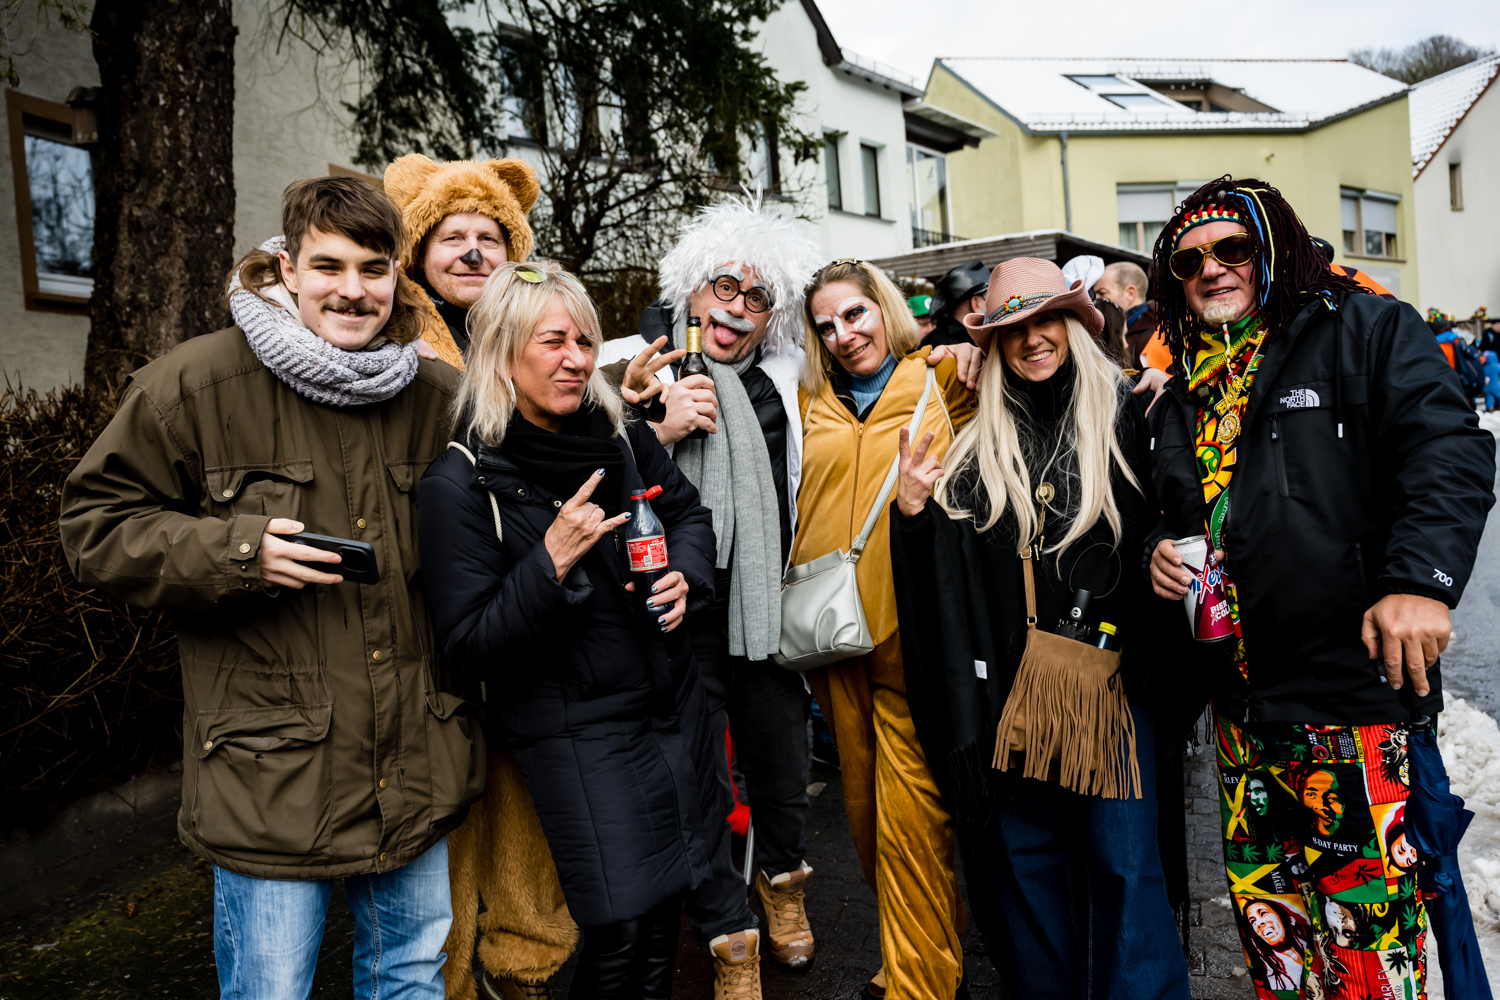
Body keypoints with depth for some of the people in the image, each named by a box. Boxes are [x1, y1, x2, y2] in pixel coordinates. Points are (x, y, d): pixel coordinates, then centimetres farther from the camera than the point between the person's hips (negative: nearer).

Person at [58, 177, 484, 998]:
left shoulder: (441, 397, 3)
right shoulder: (199, 383, -8)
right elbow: (97, 527, -2)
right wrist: (236, 551, -18)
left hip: (415, 767, 4)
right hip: (270, 773, -3)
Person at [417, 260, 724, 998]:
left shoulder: (622, 436, -1)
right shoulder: (462, 482, -17)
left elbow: (689, 512, 15)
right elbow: (466, 645, -17)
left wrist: (685, 575, -5)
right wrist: (551, 562, -28)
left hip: (670, 699, 6)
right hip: (572, 728, -6)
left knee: (667, 909, 18)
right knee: (622, 933, -2)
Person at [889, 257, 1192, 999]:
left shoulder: (1120, 416, 1)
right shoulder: (977, 443, 5)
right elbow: (946, 567, 2)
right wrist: (913, 512, -14)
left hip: (1109, 678, -2)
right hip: (1007, 681, 2)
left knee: (1123, 864, 5)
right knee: (1024, 855, 14)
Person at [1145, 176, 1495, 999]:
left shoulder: (1366, 330, 0)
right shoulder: (1185, 391, 17)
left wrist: (1421, 580, -26)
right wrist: (1160, 552, 5)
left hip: (1355, 683, -6)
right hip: (1240, 698, 6)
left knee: (1366, 904, 0)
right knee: (1263, 902, 15)